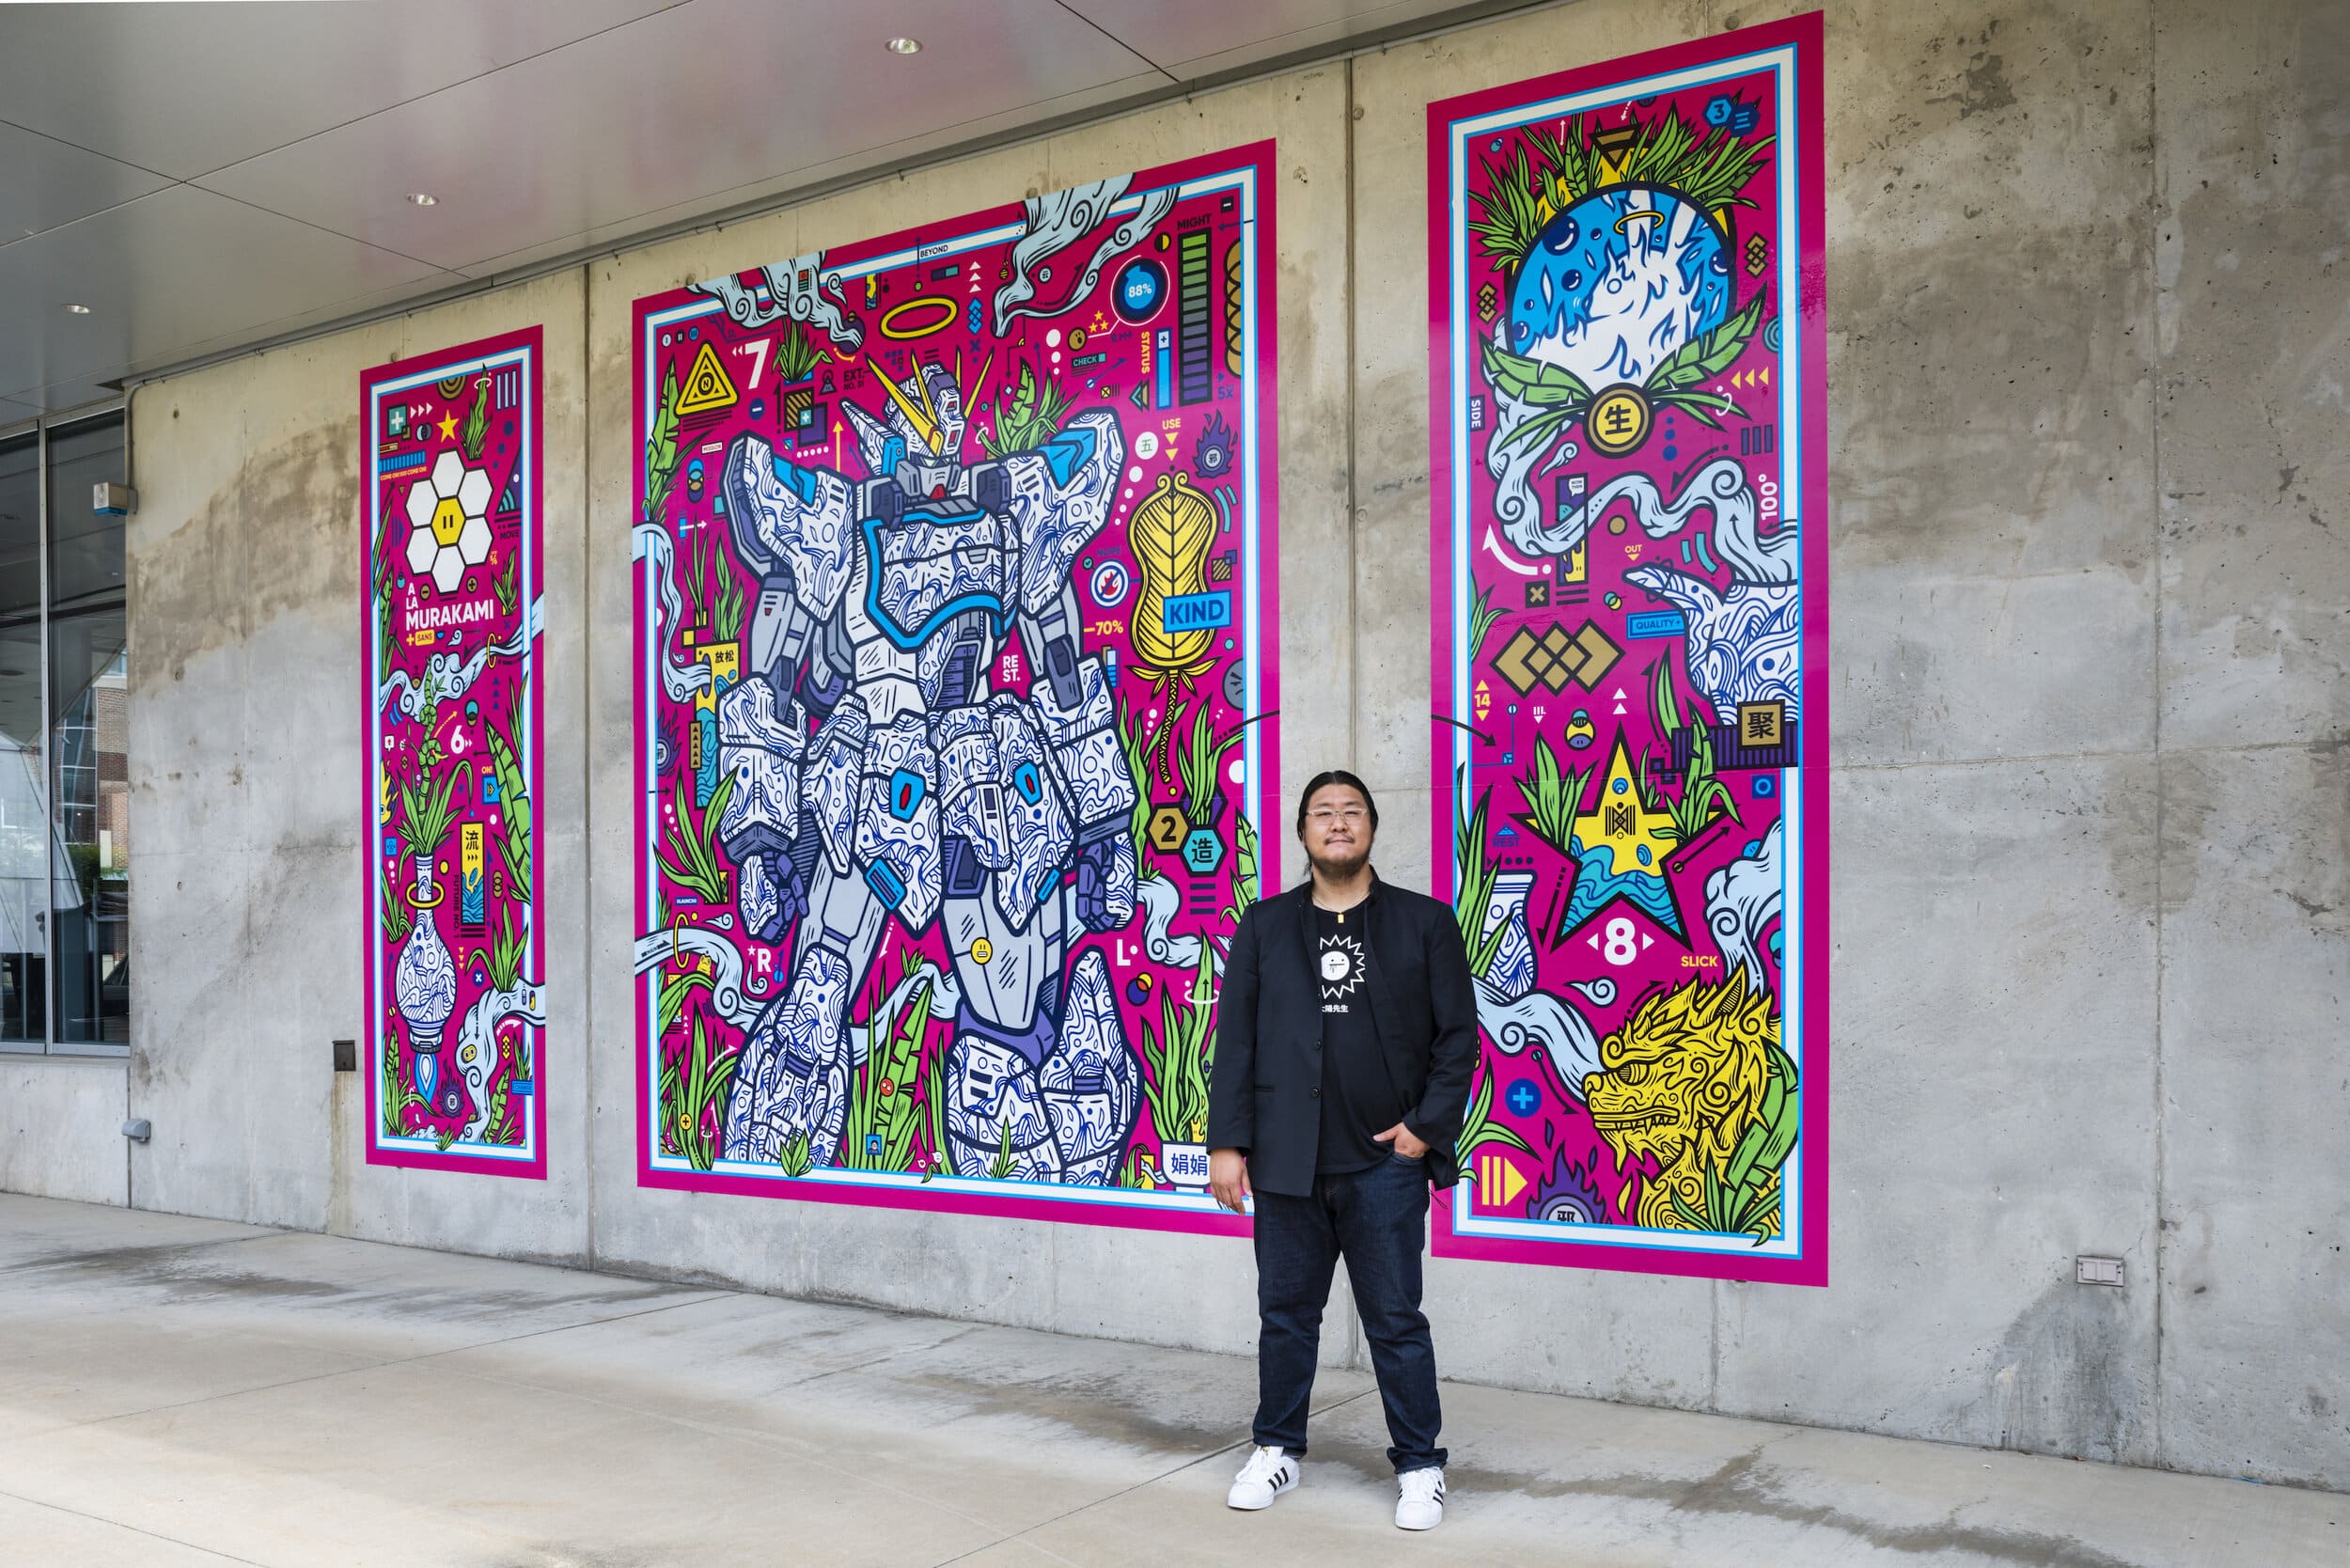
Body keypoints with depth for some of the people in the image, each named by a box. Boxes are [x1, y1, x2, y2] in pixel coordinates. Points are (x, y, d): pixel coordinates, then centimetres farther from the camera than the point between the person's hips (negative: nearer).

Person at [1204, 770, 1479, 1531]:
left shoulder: (1425, 922, 3)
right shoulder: (1265, 925, 6)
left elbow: (1458, 1034, 1)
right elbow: (1236, 1038, 4)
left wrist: (1429, 1125, -7)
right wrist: (1228, 1141, -1)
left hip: (1386, 1162, -2)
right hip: (1286, 1161, 2)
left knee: (1396, 1321, 5)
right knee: (1286, 1313, 13)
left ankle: (1419, 1466, 18)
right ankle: (1278, 1449, 29)